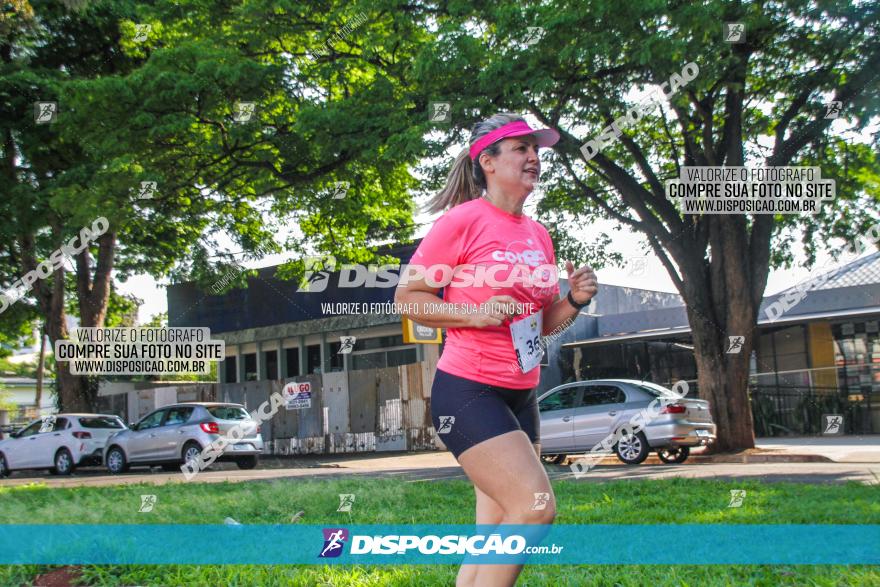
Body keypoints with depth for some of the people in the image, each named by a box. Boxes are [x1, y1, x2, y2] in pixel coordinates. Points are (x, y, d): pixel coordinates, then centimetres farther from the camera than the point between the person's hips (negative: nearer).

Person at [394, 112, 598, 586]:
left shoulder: (539, 235, 12)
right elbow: (406, 298, -7)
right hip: (467, 391, -8)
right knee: (536, 507, -17)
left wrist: (575, 301, 0)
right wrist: (475, 313, -19)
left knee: (495, 534, 9)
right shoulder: (462, 220, -9)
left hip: (520, 397, 8)